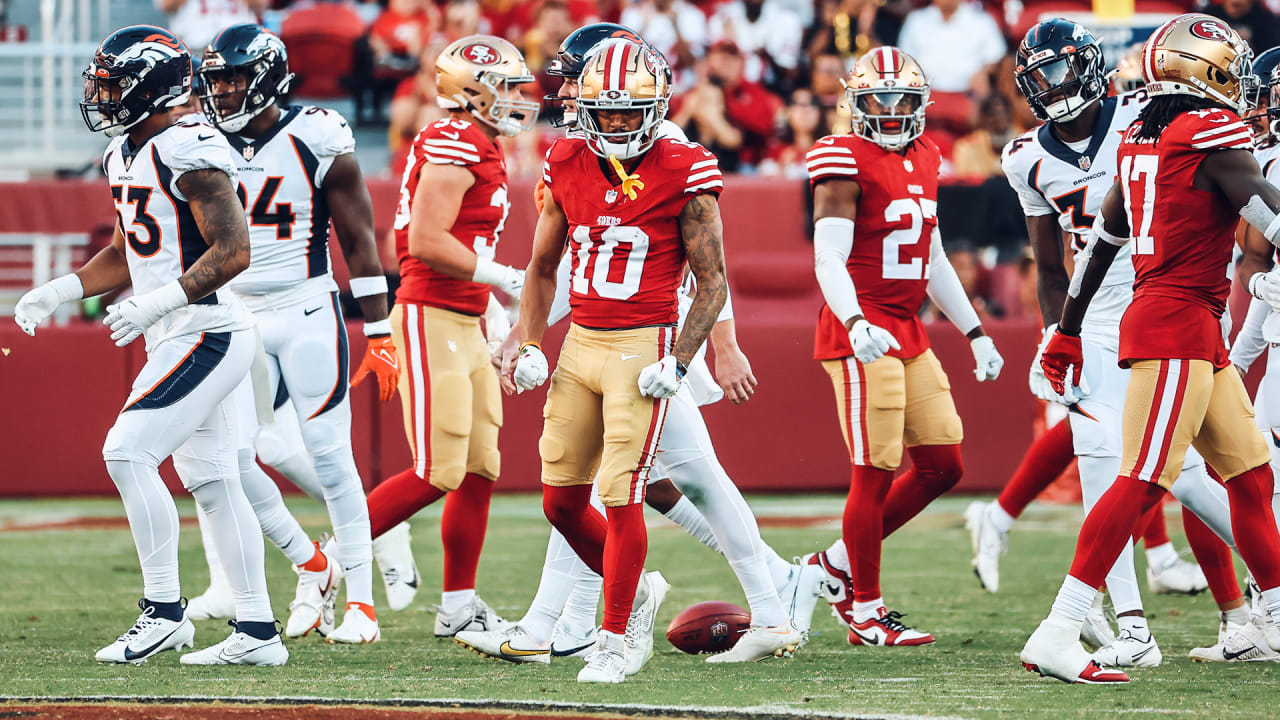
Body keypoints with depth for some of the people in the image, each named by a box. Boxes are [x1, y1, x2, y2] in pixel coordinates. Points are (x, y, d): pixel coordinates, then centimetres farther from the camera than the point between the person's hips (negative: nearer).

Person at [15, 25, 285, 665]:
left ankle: (164, 612, -9)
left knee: (129, 451, -15)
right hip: (178, 340, 10)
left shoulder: (188, 152, -17)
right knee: (211, 481, 9)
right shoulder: (124, 157, 14)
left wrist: (159, 301, -29)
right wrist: (58, 292, 13)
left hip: (207, 333, -10)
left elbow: (232, 251, -22)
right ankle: (257, 631, 12)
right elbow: (125, 254, 25)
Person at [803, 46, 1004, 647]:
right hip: (862, 336, -8)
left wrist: (975, 333, 22)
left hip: (908, 336, 8)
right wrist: (856, 325, -33)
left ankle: (840, 560, 19)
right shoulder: (847, 161, -9)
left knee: (943, 464, 8)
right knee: (876, 472, -6)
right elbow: (829, 259, -18)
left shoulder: (924, 161, 15)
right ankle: (865, 612, 3)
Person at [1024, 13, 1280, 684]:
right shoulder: (1212, 132, -10)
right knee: (1141, 482, -13)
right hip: (1180, 321, -9)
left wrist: (1068, 329, 27)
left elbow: (1101, 240, 20)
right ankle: (1056, 636, -19)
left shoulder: (1142, 138, 14)